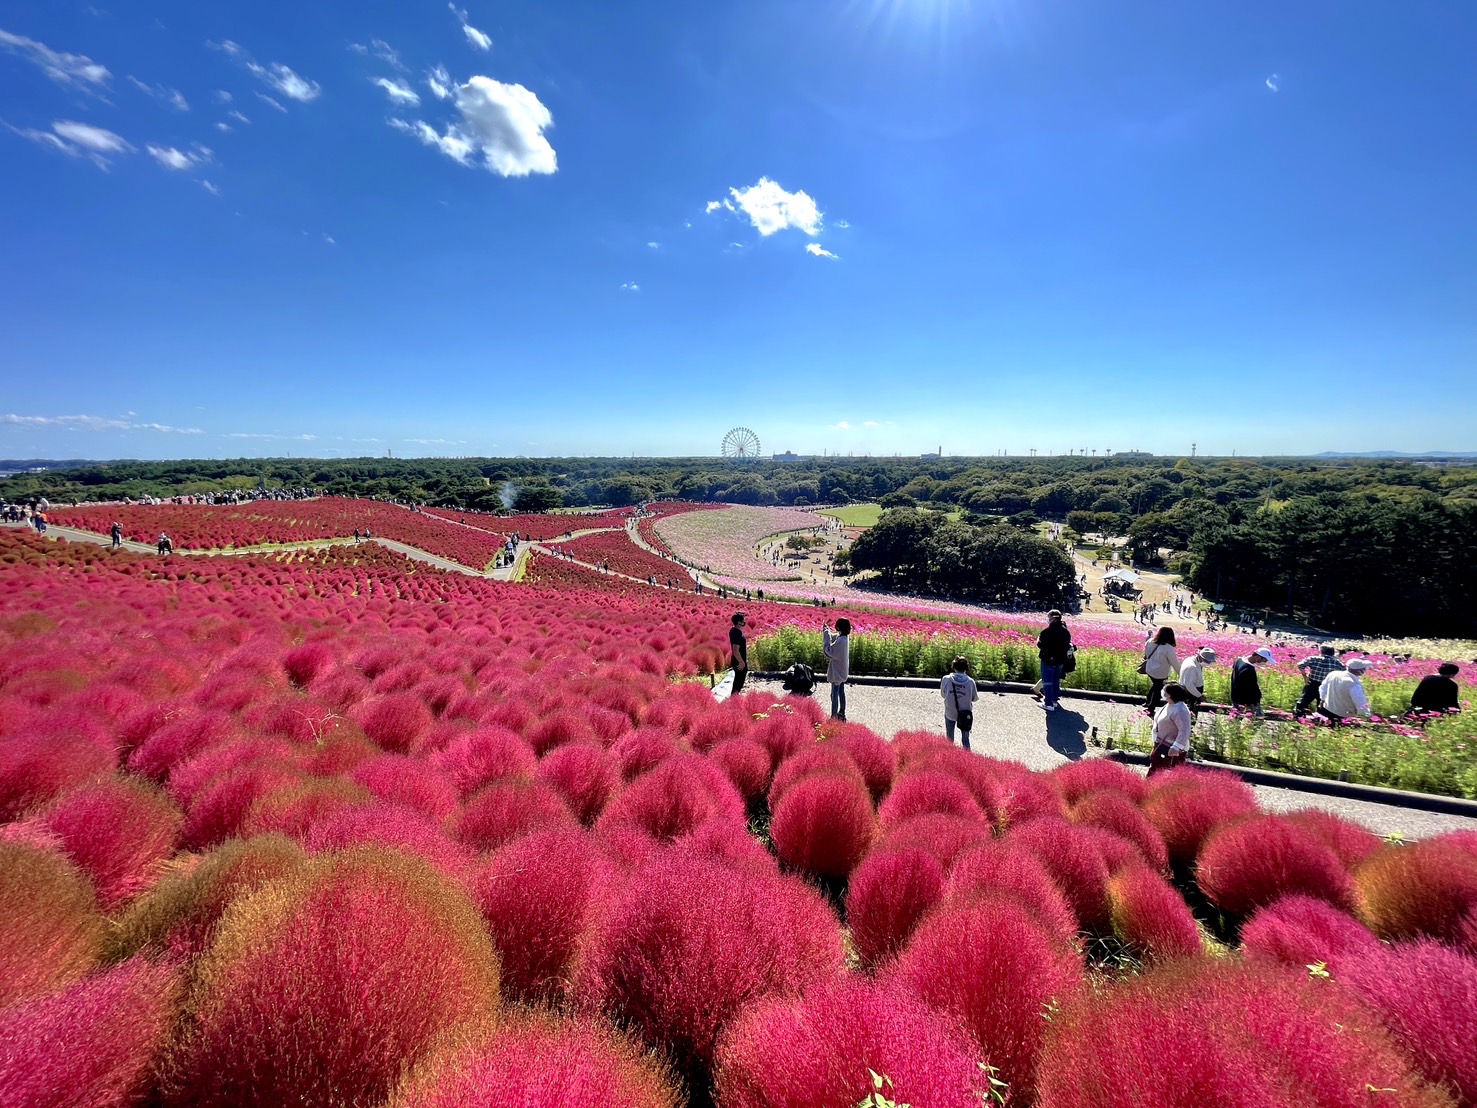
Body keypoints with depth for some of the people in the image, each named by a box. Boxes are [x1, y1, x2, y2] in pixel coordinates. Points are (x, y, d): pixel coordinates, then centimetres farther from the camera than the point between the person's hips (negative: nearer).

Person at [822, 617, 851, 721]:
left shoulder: (841, 641, -28)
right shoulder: (844, 637, 0)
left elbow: (829, 651, -26)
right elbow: (832, 638, 13)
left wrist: (826, 634, -23)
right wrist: (826, 630, -2)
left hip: (837, 672, -10)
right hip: (842, 671, 10)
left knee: (834, 695, 1)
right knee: (841, 693, 19)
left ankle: (834, 717, 8)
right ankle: (842, 714, 30)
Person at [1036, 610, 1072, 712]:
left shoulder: (1047, 631, -21)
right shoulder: (1066, 631, 0)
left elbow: (1040, 645, -16)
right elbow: (1068, 646, 9)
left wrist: (1038, 639, 4)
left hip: (1048, 660, -6)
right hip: (1060, 660, 6)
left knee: (1047, 682, 2)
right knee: (1056, 681, 21)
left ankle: (1049, 704, 2)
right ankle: (1054, 700, 30)